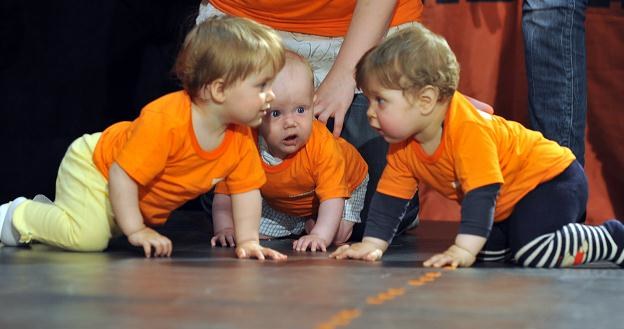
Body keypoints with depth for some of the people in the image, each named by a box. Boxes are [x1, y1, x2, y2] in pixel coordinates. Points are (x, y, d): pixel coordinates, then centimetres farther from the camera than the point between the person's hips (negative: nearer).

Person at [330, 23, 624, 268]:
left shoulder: (468, 128, -34)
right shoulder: (403, 147, -7)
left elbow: (481, 192, -38)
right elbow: (389, 196, 0)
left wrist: (464, 250, -44)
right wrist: (372, 244, -10)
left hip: (552, 178, -9)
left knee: (532, 252, -27)